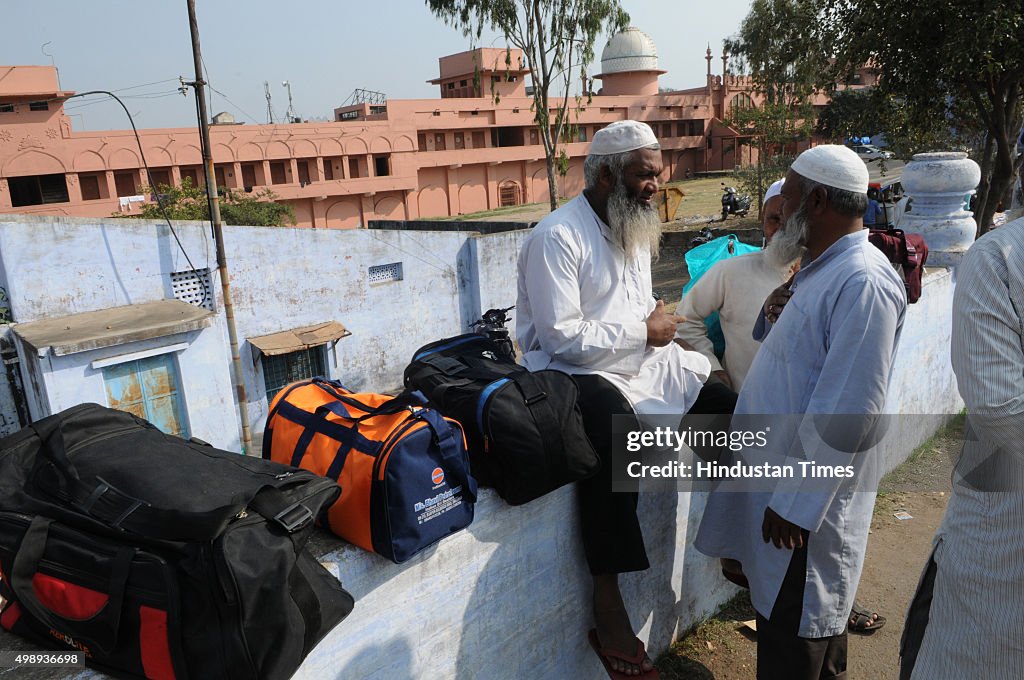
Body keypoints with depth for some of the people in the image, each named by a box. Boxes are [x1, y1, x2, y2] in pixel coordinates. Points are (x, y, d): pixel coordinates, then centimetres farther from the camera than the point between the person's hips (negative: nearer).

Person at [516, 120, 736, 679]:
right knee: (612, 429, -37)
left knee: (724, 404, -2)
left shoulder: (634, 228, 13)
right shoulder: (558, 236, -15)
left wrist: (659, 323, 2)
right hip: (575, 374, -8)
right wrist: (643, 330, -15)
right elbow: (561, 338, -21)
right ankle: (608, 612, -28)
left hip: (640, 362, 9)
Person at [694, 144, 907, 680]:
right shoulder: (821, 268, 10)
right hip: (779, 466, 9)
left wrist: (795, 503, -22)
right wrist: (775, 316, 1)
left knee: (793, 631, 7)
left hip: (808, 493, -9)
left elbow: (845, 414, -26)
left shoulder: (863, 283, -23)